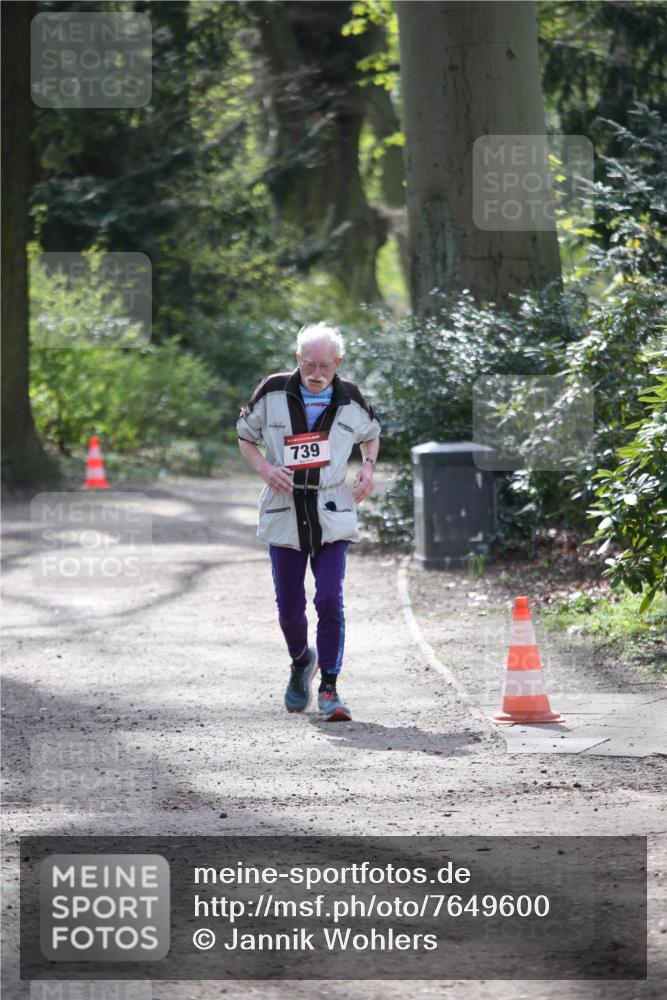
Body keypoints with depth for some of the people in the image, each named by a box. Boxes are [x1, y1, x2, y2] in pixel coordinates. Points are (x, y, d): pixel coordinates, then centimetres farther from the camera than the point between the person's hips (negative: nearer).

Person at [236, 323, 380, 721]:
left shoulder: (350, 400, 0)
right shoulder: (273, 393, -4)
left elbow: (371, 434, 21)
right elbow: (246, 436, 9)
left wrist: (368, 467, 2)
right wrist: (264, 468, -10)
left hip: (332, 515, -1)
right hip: (284, 512, 1)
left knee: (330, 601, -12)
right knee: (289, 606, 6)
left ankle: (329, 687, -3)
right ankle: (302, 662, 37)